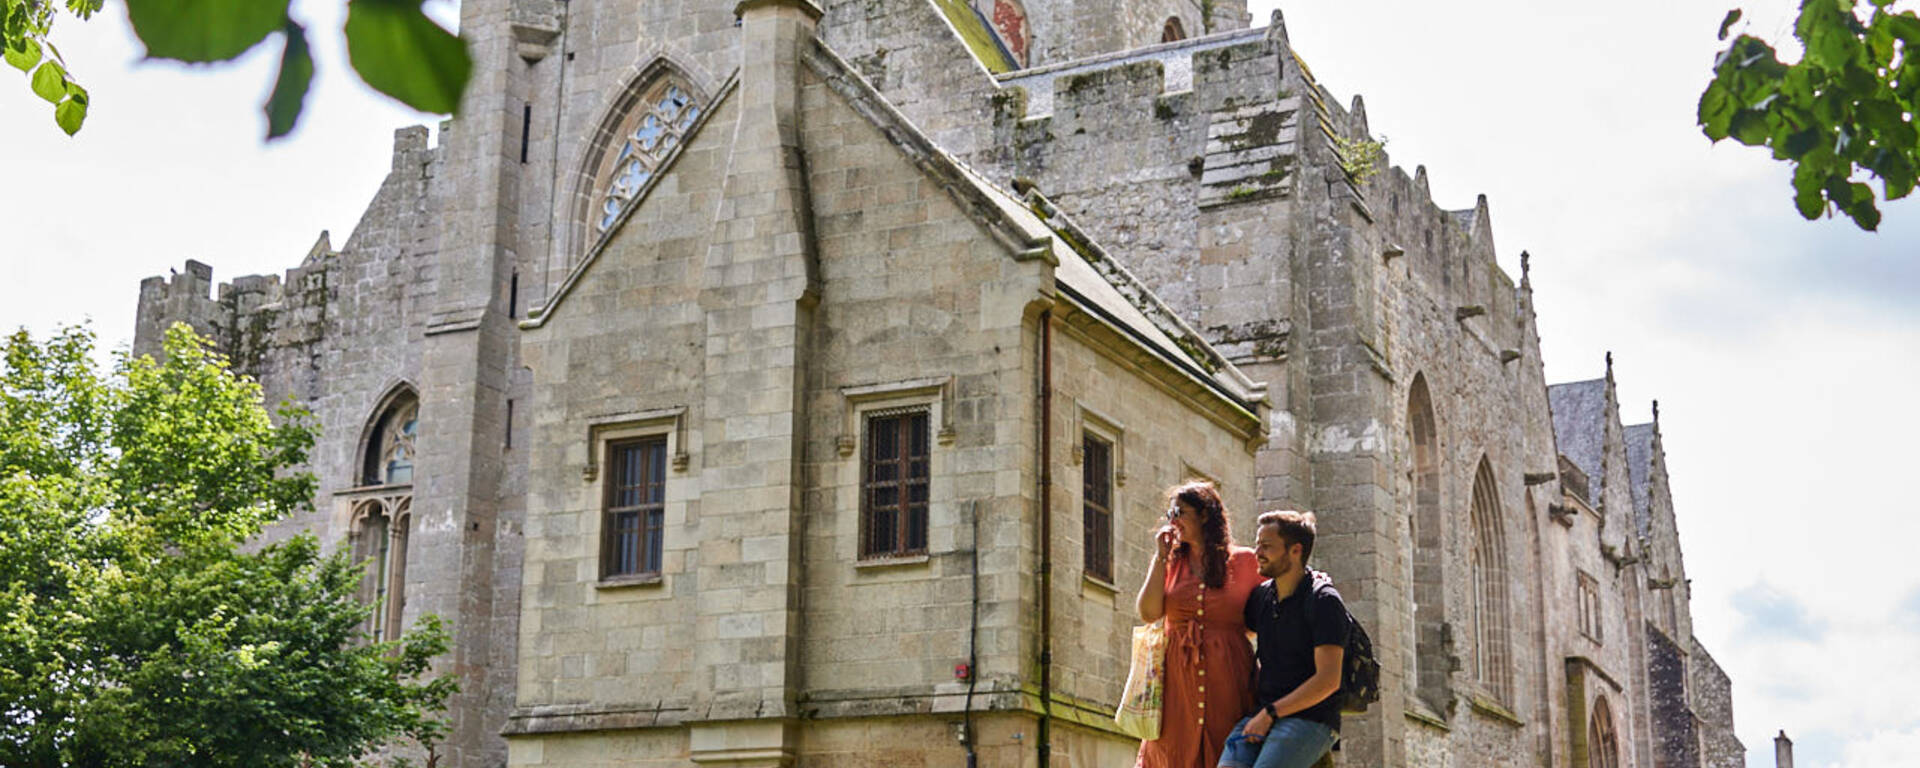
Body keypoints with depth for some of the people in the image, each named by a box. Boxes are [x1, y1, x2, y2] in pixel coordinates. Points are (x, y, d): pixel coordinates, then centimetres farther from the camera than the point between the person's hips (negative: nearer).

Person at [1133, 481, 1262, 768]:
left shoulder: (1244, 561, 4)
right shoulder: (1172, 563, 12)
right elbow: (1148, 613, -2)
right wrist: (1161, 557, 1)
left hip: (1228, 682, -2)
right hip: (1179, 679, 2)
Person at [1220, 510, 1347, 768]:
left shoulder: (1323, 601, -7)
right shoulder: (1262, 596, 13)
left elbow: (1328, 680, -15)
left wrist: (1269, 714, -15)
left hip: (1310, 719, -6)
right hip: (1262, 715, 6)